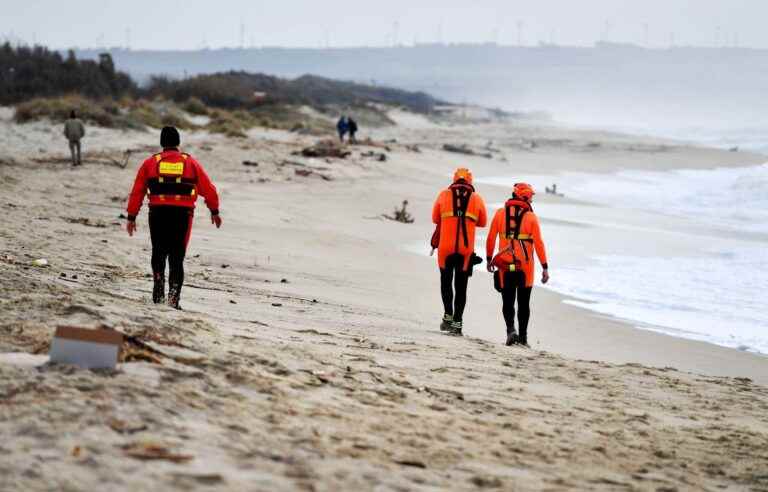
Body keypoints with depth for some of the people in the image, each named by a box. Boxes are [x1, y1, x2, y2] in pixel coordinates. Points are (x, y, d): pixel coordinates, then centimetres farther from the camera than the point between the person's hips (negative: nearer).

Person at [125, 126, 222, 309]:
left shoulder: (150, 163, 6)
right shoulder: (191, 163, 6)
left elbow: (137, 192, 5)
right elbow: (208, 189, 9)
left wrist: (131, 217, 10)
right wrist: (214, 211, 22)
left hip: (158, 214, 0)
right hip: (182, 214, 0)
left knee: (159, 253, 17)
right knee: (177, 257, 6)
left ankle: (159, 287, -4)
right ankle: (173, 297, -3)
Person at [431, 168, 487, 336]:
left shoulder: (444, 195, 3)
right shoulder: (477, 199, 5)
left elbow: (435, 218, 13)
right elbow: (482, 222, 15)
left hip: (446, 246, 0)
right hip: (466, 249, 0)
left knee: (446, 281, 16)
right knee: (461, 287, 7)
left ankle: (448, 316, 2)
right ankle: (457, 323, 0)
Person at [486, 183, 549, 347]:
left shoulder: (500, 213, 3)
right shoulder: (531, 217, -4)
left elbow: (491, 238, 5)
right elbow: (538, 243, -6)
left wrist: (489, 259, 15)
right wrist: (545, 268, -2)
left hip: (505, 265, 1)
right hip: (525, 266, -1)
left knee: (508, 302, 7)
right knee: (524, 303, 10)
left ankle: (511, 329, -15)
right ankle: (523, 337, 12)